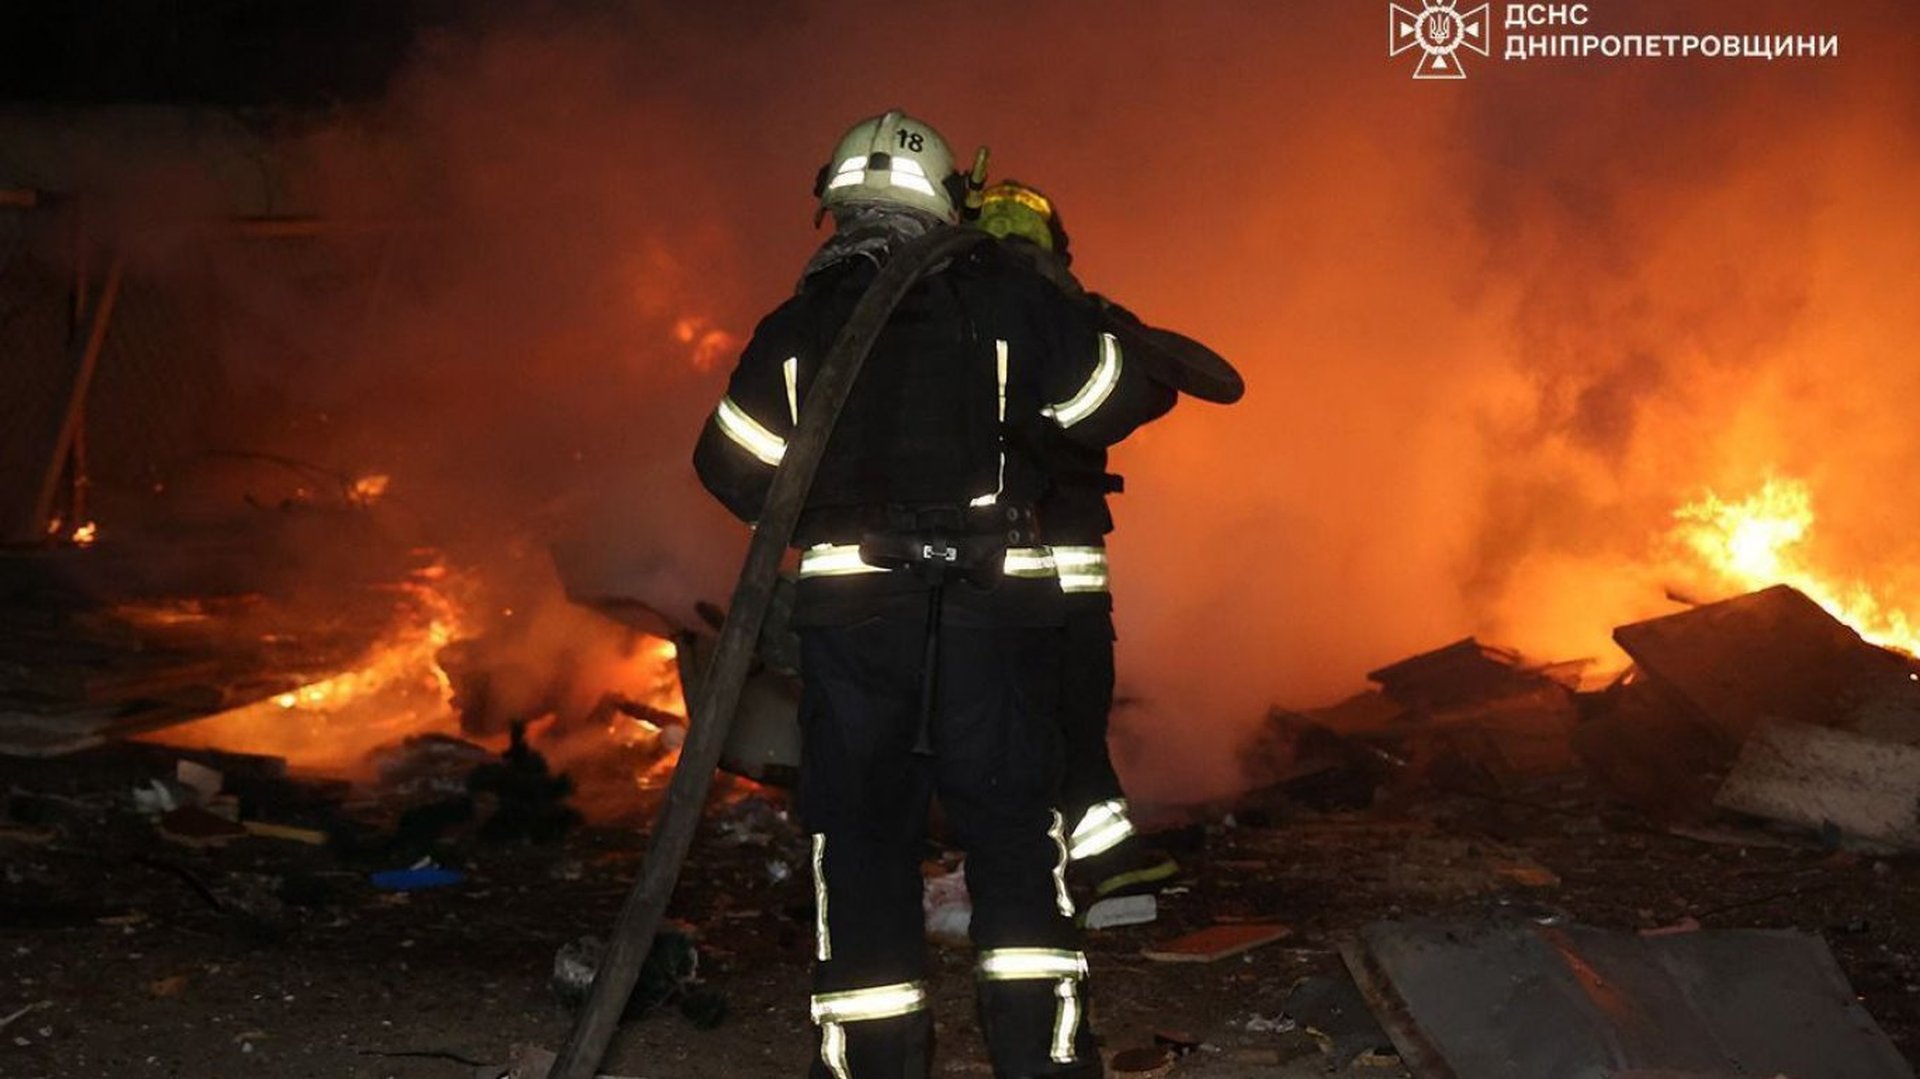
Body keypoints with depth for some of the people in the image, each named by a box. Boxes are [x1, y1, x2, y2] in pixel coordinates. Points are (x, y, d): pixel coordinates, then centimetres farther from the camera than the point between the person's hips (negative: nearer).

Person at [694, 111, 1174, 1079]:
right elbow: (1131, 396, 9)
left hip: (848, 609, 1)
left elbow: (731, 465, 11)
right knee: (1015, 835, 7)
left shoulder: (796, 327, 6)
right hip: (995, 610, -1)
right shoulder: (1009, 301, 1)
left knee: (859, 838, 7)